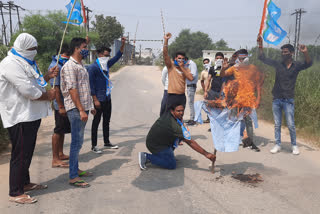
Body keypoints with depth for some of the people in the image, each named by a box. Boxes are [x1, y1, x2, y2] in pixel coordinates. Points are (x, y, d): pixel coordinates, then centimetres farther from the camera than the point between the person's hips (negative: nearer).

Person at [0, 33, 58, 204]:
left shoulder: (24, 62, 18)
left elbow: (33, 83, 25)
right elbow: (27, 90, -23)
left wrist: (47, 76, 9)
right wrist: (48, 95, -10)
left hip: (30, 116, 10)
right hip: (19, 117, -10)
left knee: (27, 153, 19)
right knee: (20, 155, -4)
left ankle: (25, 183, 34)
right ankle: (15, 193, 7)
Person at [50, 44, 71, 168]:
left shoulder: (65, 64, 11)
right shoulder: (55, 66, -16)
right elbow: (55, 88, -20)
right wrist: (60, 106, -22)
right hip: (61, 104, -9)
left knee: (62, 130, 17)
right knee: (58, 131, -3)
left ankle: (60, 154, 29)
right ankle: (55, 160, 5)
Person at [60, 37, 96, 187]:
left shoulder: (80, 66, 18)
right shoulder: (69, 66, -12)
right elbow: (72, 90, -18)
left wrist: (90, 106, 22)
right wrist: (81, 110, -22)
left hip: (83, 108, 9)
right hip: (76, 109, -9)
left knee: (78, 141, 15)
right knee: (76, 142, -7)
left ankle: (75, 169, 26)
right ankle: (73, 177, -1)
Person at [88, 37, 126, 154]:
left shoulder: (106, 64, 10)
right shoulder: (93, 67, -12)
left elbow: (117, 57, 18)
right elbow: (91, 84, -15)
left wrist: (123, 44, 7)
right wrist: (95, 99, -19)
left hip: (107, 98, 8)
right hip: (99, 99, -8)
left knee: (107, 121, 14)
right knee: (96, 121, -1)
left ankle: (107, 142, 25)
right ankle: (93, 146, 7)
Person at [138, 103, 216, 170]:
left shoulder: (168, 114, -7)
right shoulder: (174, 126, -31)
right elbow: (190, 142, -28)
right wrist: (206, 154, -25)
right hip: (155, 145, -9)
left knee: (180, 135, 7)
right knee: (172, 165, -11)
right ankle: (147, 157, -7)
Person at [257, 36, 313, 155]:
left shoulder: (296, 66, -2)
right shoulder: (277, 64, 4)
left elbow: (308, 64, -21)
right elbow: (262, 58, 6)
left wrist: (305, 53, -40)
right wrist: (260, 45, -6)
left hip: (288, 100, -2)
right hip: (276, 99, 3)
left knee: (291, 125, -2)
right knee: (277, 124, 8)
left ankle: (294, 145, 15)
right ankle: (278, 145, 18)